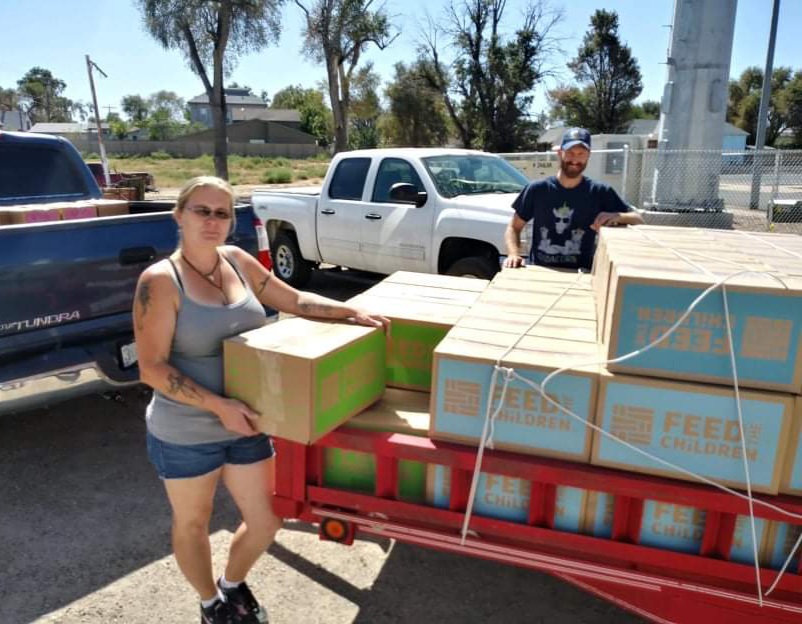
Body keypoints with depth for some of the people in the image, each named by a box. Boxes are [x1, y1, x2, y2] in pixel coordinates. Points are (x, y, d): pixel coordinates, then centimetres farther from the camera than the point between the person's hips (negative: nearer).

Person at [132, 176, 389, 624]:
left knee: (266, 521, 15)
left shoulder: (238, 261, 0)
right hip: (186, 434, -5)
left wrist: (351, 311, 1)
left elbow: (294, 301, 11)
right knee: (193, 524, 19)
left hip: (247, 425, 5)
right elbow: (152, 369, -18)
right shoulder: (161, 280, -17)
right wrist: (219, 405, -24)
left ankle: (233, 584, 47)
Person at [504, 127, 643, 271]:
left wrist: (617, 216, -18)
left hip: (580, 275, 0)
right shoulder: (537, 189, 1)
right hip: (539, 273, 0)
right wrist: (514, 254, -13)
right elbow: (514, 228, 6)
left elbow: (638, 221, 3)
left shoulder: (600, 193, 1)